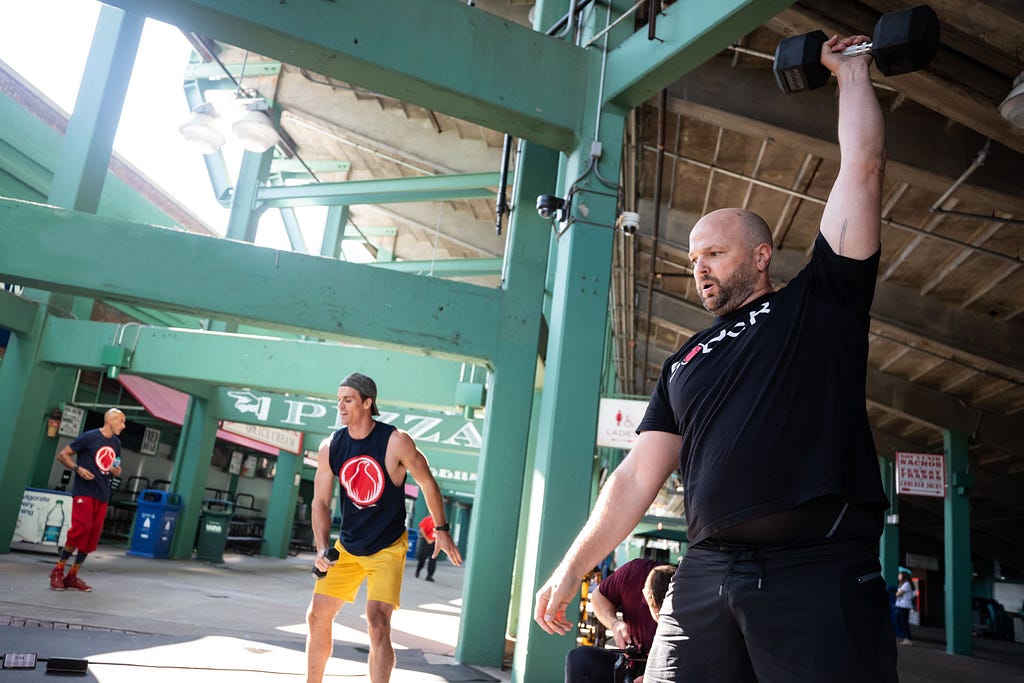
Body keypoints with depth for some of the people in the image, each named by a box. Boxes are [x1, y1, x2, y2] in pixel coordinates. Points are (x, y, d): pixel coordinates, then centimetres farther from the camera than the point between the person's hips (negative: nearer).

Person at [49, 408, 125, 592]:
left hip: (102, 495, 6)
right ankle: (58, 572, -1)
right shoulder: (89, 437, -5)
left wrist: (116, 471, 3)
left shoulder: (116, 443, 15)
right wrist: (78, 468, -17)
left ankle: (72, 576, 13)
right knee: (81, 528, -17)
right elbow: (62, 455, -3)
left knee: (93, 536, 3)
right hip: (84, 491, -6)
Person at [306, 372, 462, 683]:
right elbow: (320, 502, 2)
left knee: (378, 624, -16)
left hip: (387, 548, -4)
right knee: (317, 616, 8)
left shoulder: (396, 442, -17)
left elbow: (427, 483, -4)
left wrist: (442, 529, 2)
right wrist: (322, 548, -11)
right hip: (346, 548, 5)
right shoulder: (330, 447, -5)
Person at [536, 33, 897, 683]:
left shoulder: (820, 300, 10)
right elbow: (639, 476, 13)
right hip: (707, 574, 4)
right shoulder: (687, 360, 18)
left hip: (822, 574, -3)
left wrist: (851, 69, 17)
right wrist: (571, 570, 9)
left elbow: (862, 166, 6)